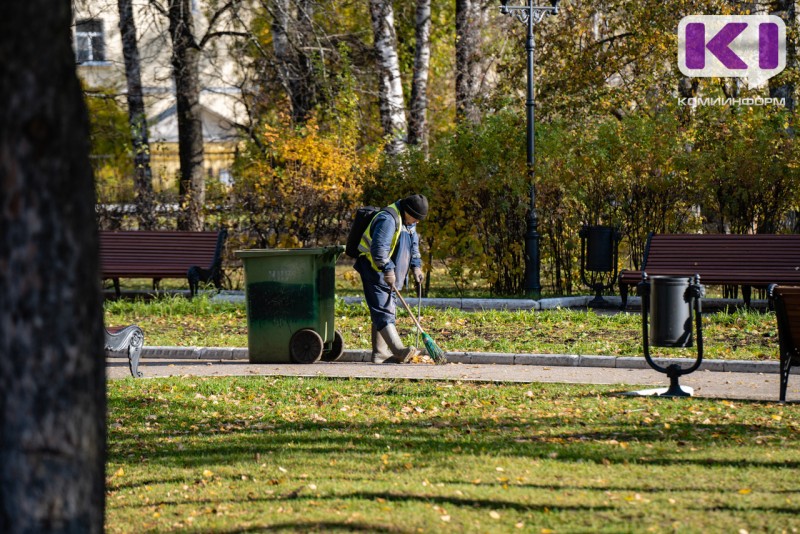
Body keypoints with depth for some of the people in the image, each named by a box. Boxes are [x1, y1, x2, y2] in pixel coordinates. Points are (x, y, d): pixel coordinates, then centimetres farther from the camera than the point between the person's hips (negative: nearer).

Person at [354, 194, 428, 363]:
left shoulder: (408, 221, 12)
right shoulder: (388, 219, -22)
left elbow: (413, 245, 24)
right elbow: (379, 248, -28)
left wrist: (416, 266, 13)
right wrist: (388, 270, -26)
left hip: (389, 274, 11)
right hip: (375, 272, -11)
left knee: (387, 310, 11)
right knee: (383, 311, -16)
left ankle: (380, 353, 15)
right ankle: (399, 350, -28)